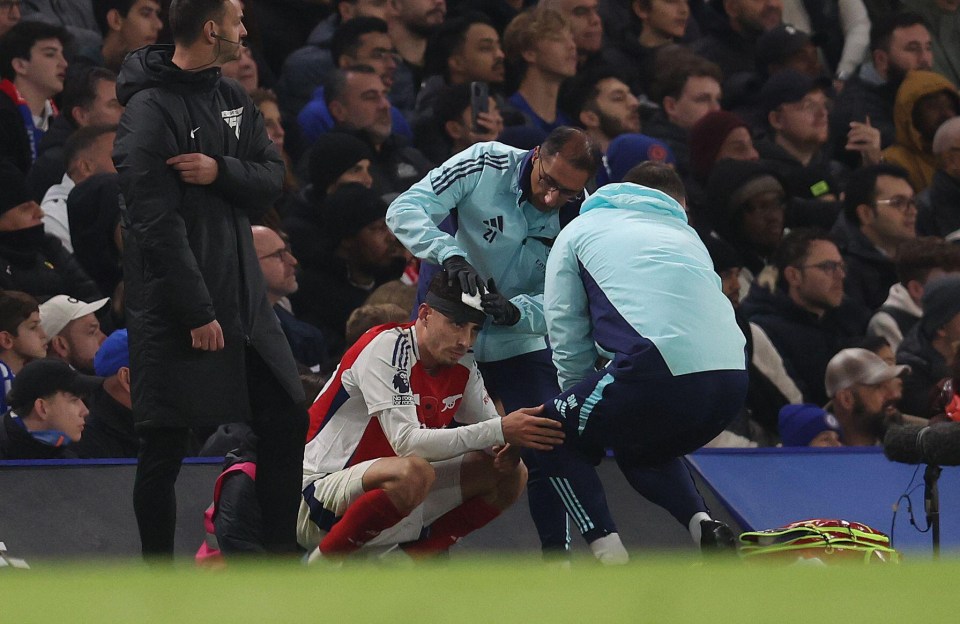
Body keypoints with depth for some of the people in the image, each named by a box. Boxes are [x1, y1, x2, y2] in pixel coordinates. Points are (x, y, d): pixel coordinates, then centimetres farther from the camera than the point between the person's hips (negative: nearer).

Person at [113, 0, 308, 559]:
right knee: (165, 446, -1)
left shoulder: (232, 99, 11)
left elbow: (274, 177, 6)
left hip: (243, 297, 8)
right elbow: (155, 222, -19)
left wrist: (221, 171, -16)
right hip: (172, 306, -8)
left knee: (287, 420, 9)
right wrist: (197, 313, -21)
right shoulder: (150, 110, -15)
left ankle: (282, 555, 19)